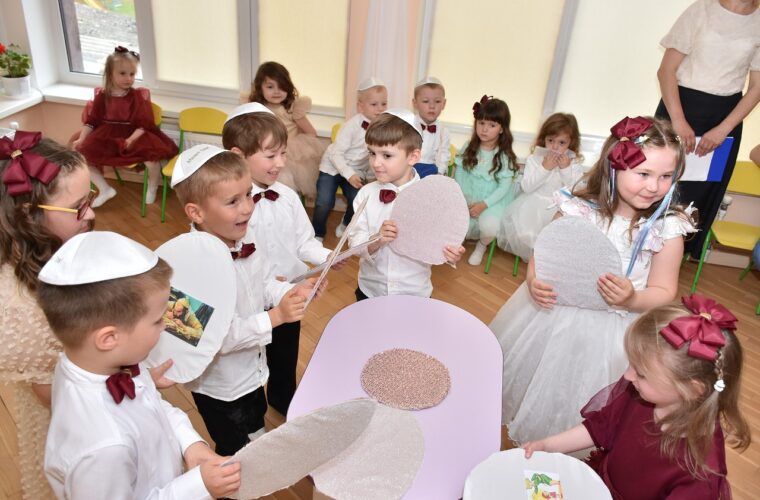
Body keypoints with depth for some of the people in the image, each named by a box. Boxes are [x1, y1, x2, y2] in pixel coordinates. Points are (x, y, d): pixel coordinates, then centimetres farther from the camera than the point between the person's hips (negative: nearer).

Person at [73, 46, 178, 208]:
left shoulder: (138, 96, -5)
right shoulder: (101, 96, 2)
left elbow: (143, 124, -11)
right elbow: (91, 121, 5)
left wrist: (131, 140, -27)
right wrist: (81, 139, -10)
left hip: (133, 137, -3)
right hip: (106, 137, 4)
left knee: (152, 155, -30)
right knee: (82, 153, -10)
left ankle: (152, 187, 2)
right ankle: (105, 189, 6)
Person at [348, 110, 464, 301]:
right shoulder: (366, 194, -10)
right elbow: (355, 242, -11)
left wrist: (450, 253, -30)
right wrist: (375, 241, -30)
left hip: (414, 293, -1)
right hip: (370, 289, 2)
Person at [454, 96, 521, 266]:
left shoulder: (505, 155, -8)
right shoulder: (469, 148, 0)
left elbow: (504, 186, -10)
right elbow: (459, 173, 1)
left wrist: (484, 204, -20)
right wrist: (461, 199, -10)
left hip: (492, 201, -2)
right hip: (468, 198, 2)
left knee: (489, 227, -29)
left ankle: (482, 246, 9)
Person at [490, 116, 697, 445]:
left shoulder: (667, 229, -12)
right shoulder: (578, 210, -13)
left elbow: (664, 292, -6)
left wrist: (631, 299, -26)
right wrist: (534, 282, -25)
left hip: (616, 331, 0)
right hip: (554, 315, 1)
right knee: (536, 389, 18)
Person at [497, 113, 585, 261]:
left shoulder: (575, 164, -1)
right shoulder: (534, 159, -1)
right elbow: (526, 187, -9)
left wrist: (566, 169, -16)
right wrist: (544, 168, -17)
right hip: (534, 205, 0)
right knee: (523, 234, -22)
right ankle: (532, 255, 7)